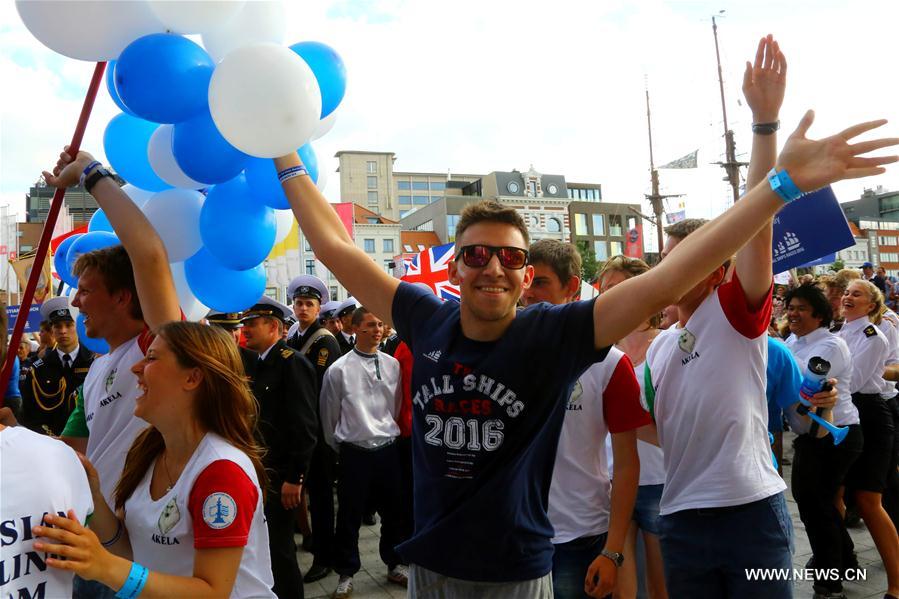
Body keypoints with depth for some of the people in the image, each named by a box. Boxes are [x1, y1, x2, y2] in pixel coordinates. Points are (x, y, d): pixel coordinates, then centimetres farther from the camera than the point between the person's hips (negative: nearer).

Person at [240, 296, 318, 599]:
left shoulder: (292, 363, -14)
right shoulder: (254, 363, 10)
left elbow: (304, 426, -19)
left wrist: (294, 478, -19)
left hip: (280, 474, -7)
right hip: (257, 468, 7)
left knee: (279, 545, 2)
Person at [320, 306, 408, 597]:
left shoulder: (392, 364, 2)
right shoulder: (339, 369, -8)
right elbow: (330, 415, 3)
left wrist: (390, 433, 14)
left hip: (388, 448, 3)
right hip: (354, 452, -3)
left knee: (392, 511, 15)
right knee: (350, 516, 8)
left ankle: (395, 563, 35)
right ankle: (346, 572, 27)